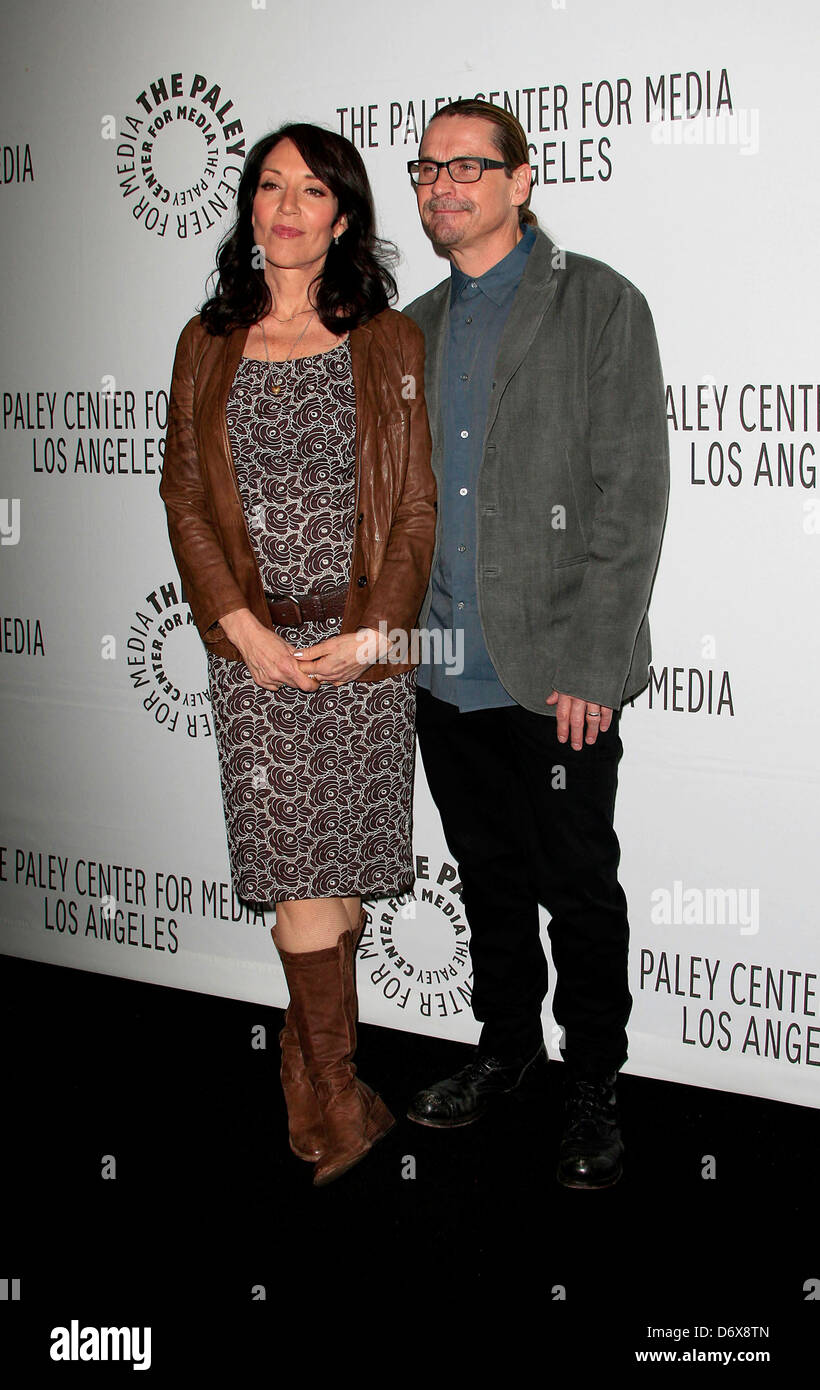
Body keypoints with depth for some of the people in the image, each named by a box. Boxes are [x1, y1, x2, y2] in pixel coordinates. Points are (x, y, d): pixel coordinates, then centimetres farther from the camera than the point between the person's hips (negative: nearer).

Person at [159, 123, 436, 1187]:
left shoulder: (389, 343, 4)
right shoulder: (209, 343, 8)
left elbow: (416, 508, 2)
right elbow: (185, 499, 5)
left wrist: (370, 633, -9)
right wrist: (244, 627, -7)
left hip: (364, 645, 0)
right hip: (253, 644, 1)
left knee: (343, 864, 5)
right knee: (293, 867, -1)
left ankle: (313, 1052, 27)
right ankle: (341, 1103, 11)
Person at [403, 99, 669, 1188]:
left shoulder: (601, 306, -5)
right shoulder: (414, 330, 12)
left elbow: (631, 496, -11)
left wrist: (591, 665, -15)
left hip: (558, 676, -5)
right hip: (446, 675, 5)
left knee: (580, 887, 6)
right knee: (490, 877, 17)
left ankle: (593, 1087, 24)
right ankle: (508, 1048, 36)